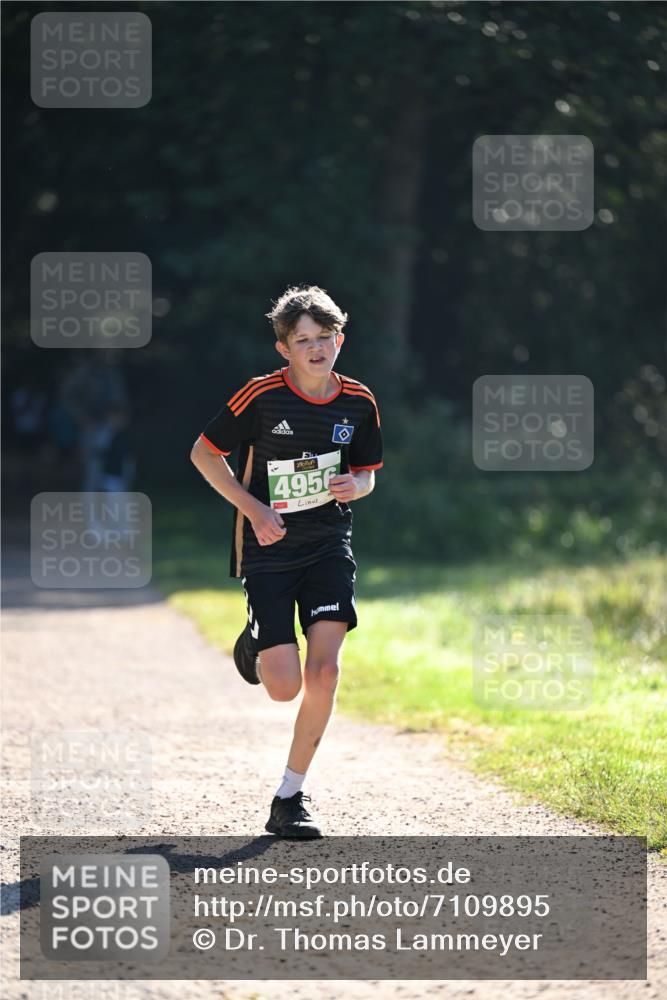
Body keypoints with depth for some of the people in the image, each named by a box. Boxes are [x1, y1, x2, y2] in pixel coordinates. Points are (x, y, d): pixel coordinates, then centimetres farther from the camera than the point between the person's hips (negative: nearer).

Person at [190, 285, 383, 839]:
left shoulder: (358, 402, 0)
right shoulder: (262, 394, -11)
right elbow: (204, 452, -2)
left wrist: (355, 485, -10)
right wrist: (253, 509, -12)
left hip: (329, 545, 3)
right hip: (269, 550, -2)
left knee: (324, 671, -15)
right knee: (285, 688, -9)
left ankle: (290, 799, -2)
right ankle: (256, 643, 30)